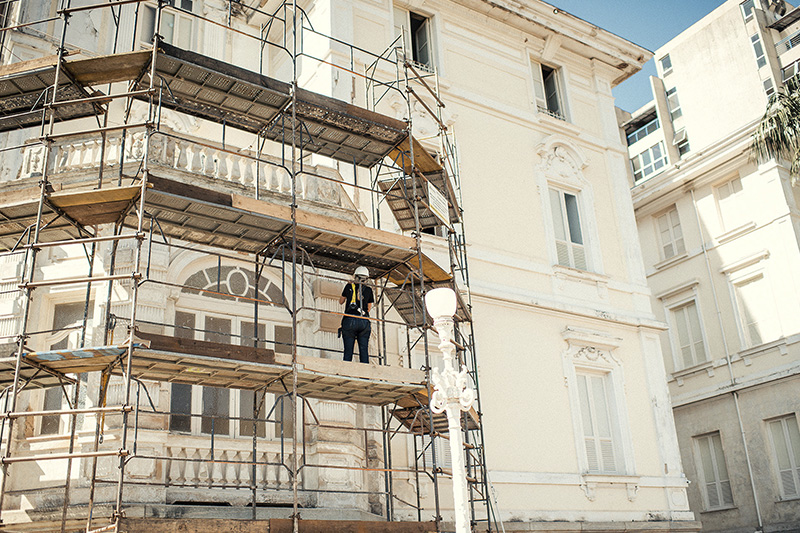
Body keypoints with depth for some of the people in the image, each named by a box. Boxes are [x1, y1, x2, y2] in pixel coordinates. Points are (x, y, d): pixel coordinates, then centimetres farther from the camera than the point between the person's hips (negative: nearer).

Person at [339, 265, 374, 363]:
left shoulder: (349, 286, 7)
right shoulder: (368, 290, 10)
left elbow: (341, 301, 23)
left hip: (350, 320, -1)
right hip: (364, 321, 1)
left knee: (348, 350, 0)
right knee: (364, 350, 1)